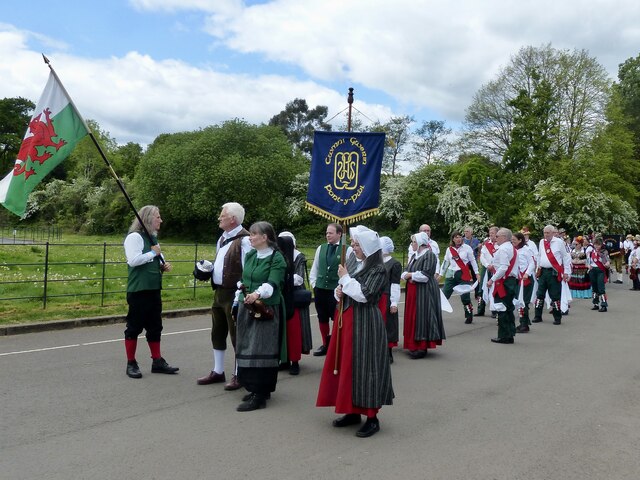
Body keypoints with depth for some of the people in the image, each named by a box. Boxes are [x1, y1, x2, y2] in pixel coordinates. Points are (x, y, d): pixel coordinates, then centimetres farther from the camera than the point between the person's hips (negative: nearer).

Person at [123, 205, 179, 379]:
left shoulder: (153, 237, 15)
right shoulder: (134, 237, -11)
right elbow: (133, 260, -23)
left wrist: (163, 266, 6)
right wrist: (153, 253, -14)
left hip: (154, 289, 9)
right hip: (138, 290, -9)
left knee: (155, 326, 12)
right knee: (135, 326, 1)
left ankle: (157, 361, 21)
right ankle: (131, 363, 12)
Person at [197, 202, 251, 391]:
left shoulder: (244, 239, -16)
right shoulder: (222, 238, 13)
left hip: (234, 294, -9)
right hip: (218, 292, 9)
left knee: (237, 335, 3)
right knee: (217, 333, 17)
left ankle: (239, 375, 16)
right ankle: (218, 372, 31)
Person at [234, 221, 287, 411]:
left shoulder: (276, 258, -11)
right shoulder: (250, 255, 11)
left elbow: (273, 283, -24)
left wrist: (258, 294, -40)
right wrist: (239, 299, 16)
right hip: (246, 308, 8)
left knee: (260, 349, -7)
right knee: (248, 348, 11)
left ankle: (260, 395, -3)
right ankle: (256, 388, 23)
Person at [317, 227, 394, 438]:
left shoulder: (378, 270, -11)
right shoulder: (356, 264, 11)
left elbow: (364, 295, -22)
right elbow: (344, 291, 18)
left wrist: (345, 278, -13)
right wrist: (339, 292, -4)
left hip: (365, 323, -8)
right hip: (347, 320, 8)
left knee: (364, 367, -4)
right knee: (347, 365, 12)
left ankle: (372, 418, 6)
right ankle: (354, 412, 24)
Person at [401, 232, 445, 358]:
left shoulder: (429, 255, -11)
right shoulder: (414, 256, 16)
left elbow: (425, 275, -20)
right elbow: (405, 272, 13)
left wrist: (410, 274, -8)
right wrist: (408, 276, -10)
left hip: (424, 292, -8)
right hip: (412, 291, 8)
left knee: (422, 317, -5)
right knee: (412, 317, 9)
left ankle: (422, 347, 0)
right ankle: (414, 345, 17)